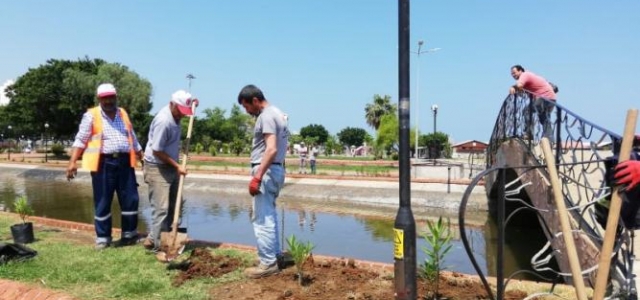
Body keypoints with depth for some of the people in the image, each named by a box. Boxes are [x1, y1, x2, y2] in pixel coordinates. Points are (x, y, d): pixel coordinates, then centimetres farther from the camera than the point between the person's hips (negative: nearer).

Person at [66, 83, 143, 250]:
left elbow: (133, 139, 21)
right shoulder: (91, 115, 1)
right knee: (102, 203, 3)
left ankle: (129, 235, 19)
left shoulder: (123, 114, 15)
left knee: (130, 200, 5)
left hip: (124, 162, 4)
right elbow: (80, 140, -3)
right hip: (103, 164, -4)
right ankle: (102, 238, 15)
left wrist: (143, 159, 20)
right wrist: (72, 162, -13)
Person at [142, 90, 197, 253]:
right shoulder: (163, 121, -26)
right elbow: (157, 151, -22)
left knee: (173, 205, 13)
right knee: (161, 208, -10)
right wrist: (177, 166, -18)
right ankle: (156, 243, -3)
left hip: (170, 167, 9)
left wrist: (192, 103, 11)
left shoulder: (175, 113, 0)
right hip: (157, 168, -9)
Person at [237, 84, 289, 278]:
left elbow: (271, 149, -26)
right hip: (275, 170, 11)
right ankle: (275, 255, 26)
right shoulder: (276, 113, 17)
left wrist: (257, 176, -28)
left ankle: (268, 263, -2)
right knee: (269, 216, 17)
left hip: (266, 171, -11)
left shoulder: (266, 116, -15)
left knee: (262, 218, -7)